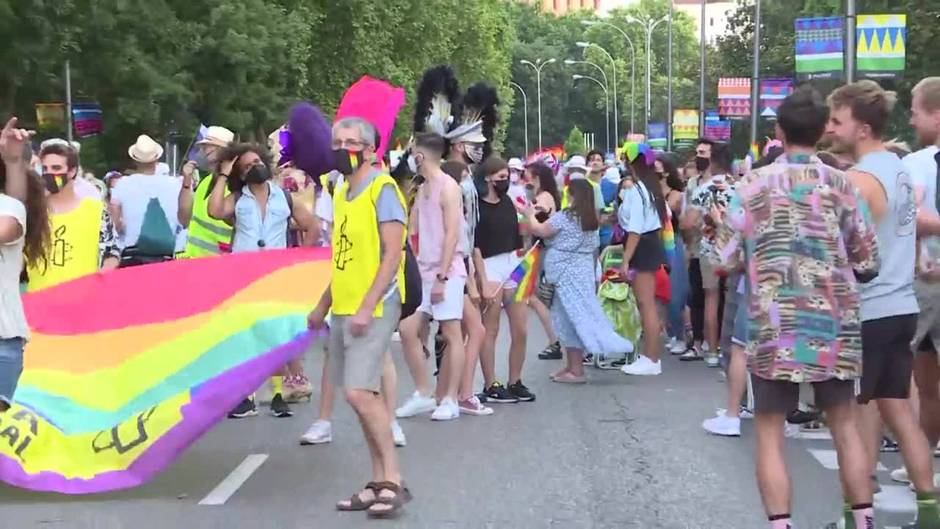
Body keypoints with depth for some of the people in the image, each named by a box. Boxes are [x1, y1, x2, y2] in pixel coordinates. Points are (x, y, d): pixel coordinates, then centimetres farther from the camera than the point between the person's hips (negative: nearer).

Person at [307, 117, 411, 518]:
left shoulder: (382, 189, -9)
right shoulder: (341, 193, 14)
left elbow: (392, 255, -15)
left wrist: (367, 307, -21)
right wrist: (323, 306, 21)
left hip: (373, 309, -8)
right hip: (343, 309, 8)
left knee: (359, 392, -15)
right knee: (365, 395, 8)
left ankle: (393, 480, -7)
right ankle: (379, 482, 13)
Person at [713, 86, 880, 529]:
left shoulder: (754, 185, -4)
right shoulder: (841, 185, -1)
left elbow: (725, 261, -4)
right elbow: (868, 264, 2)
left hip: (773, 328, -2)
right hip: (834, 326, 2)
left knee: (769, 433, 5)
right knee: (844, 423, 16)